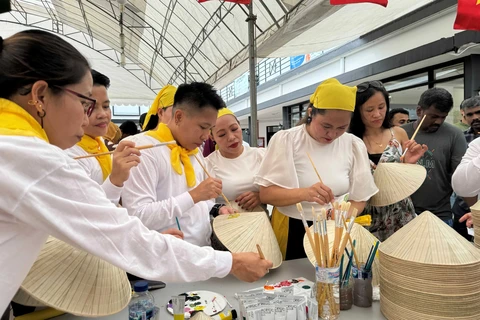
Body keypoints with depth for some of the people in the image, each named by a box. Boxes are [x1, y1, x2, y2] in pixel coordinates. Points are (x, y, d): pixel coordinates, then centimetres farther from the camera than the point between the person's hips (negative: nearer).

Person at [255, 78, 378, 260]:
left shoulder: (354, 146, -2)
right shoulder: (285, 140, -12)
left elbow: (359, 199, 3)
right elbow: (266, 194, -16)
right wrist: (304, 193, -34)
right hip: (292, 232, -2)